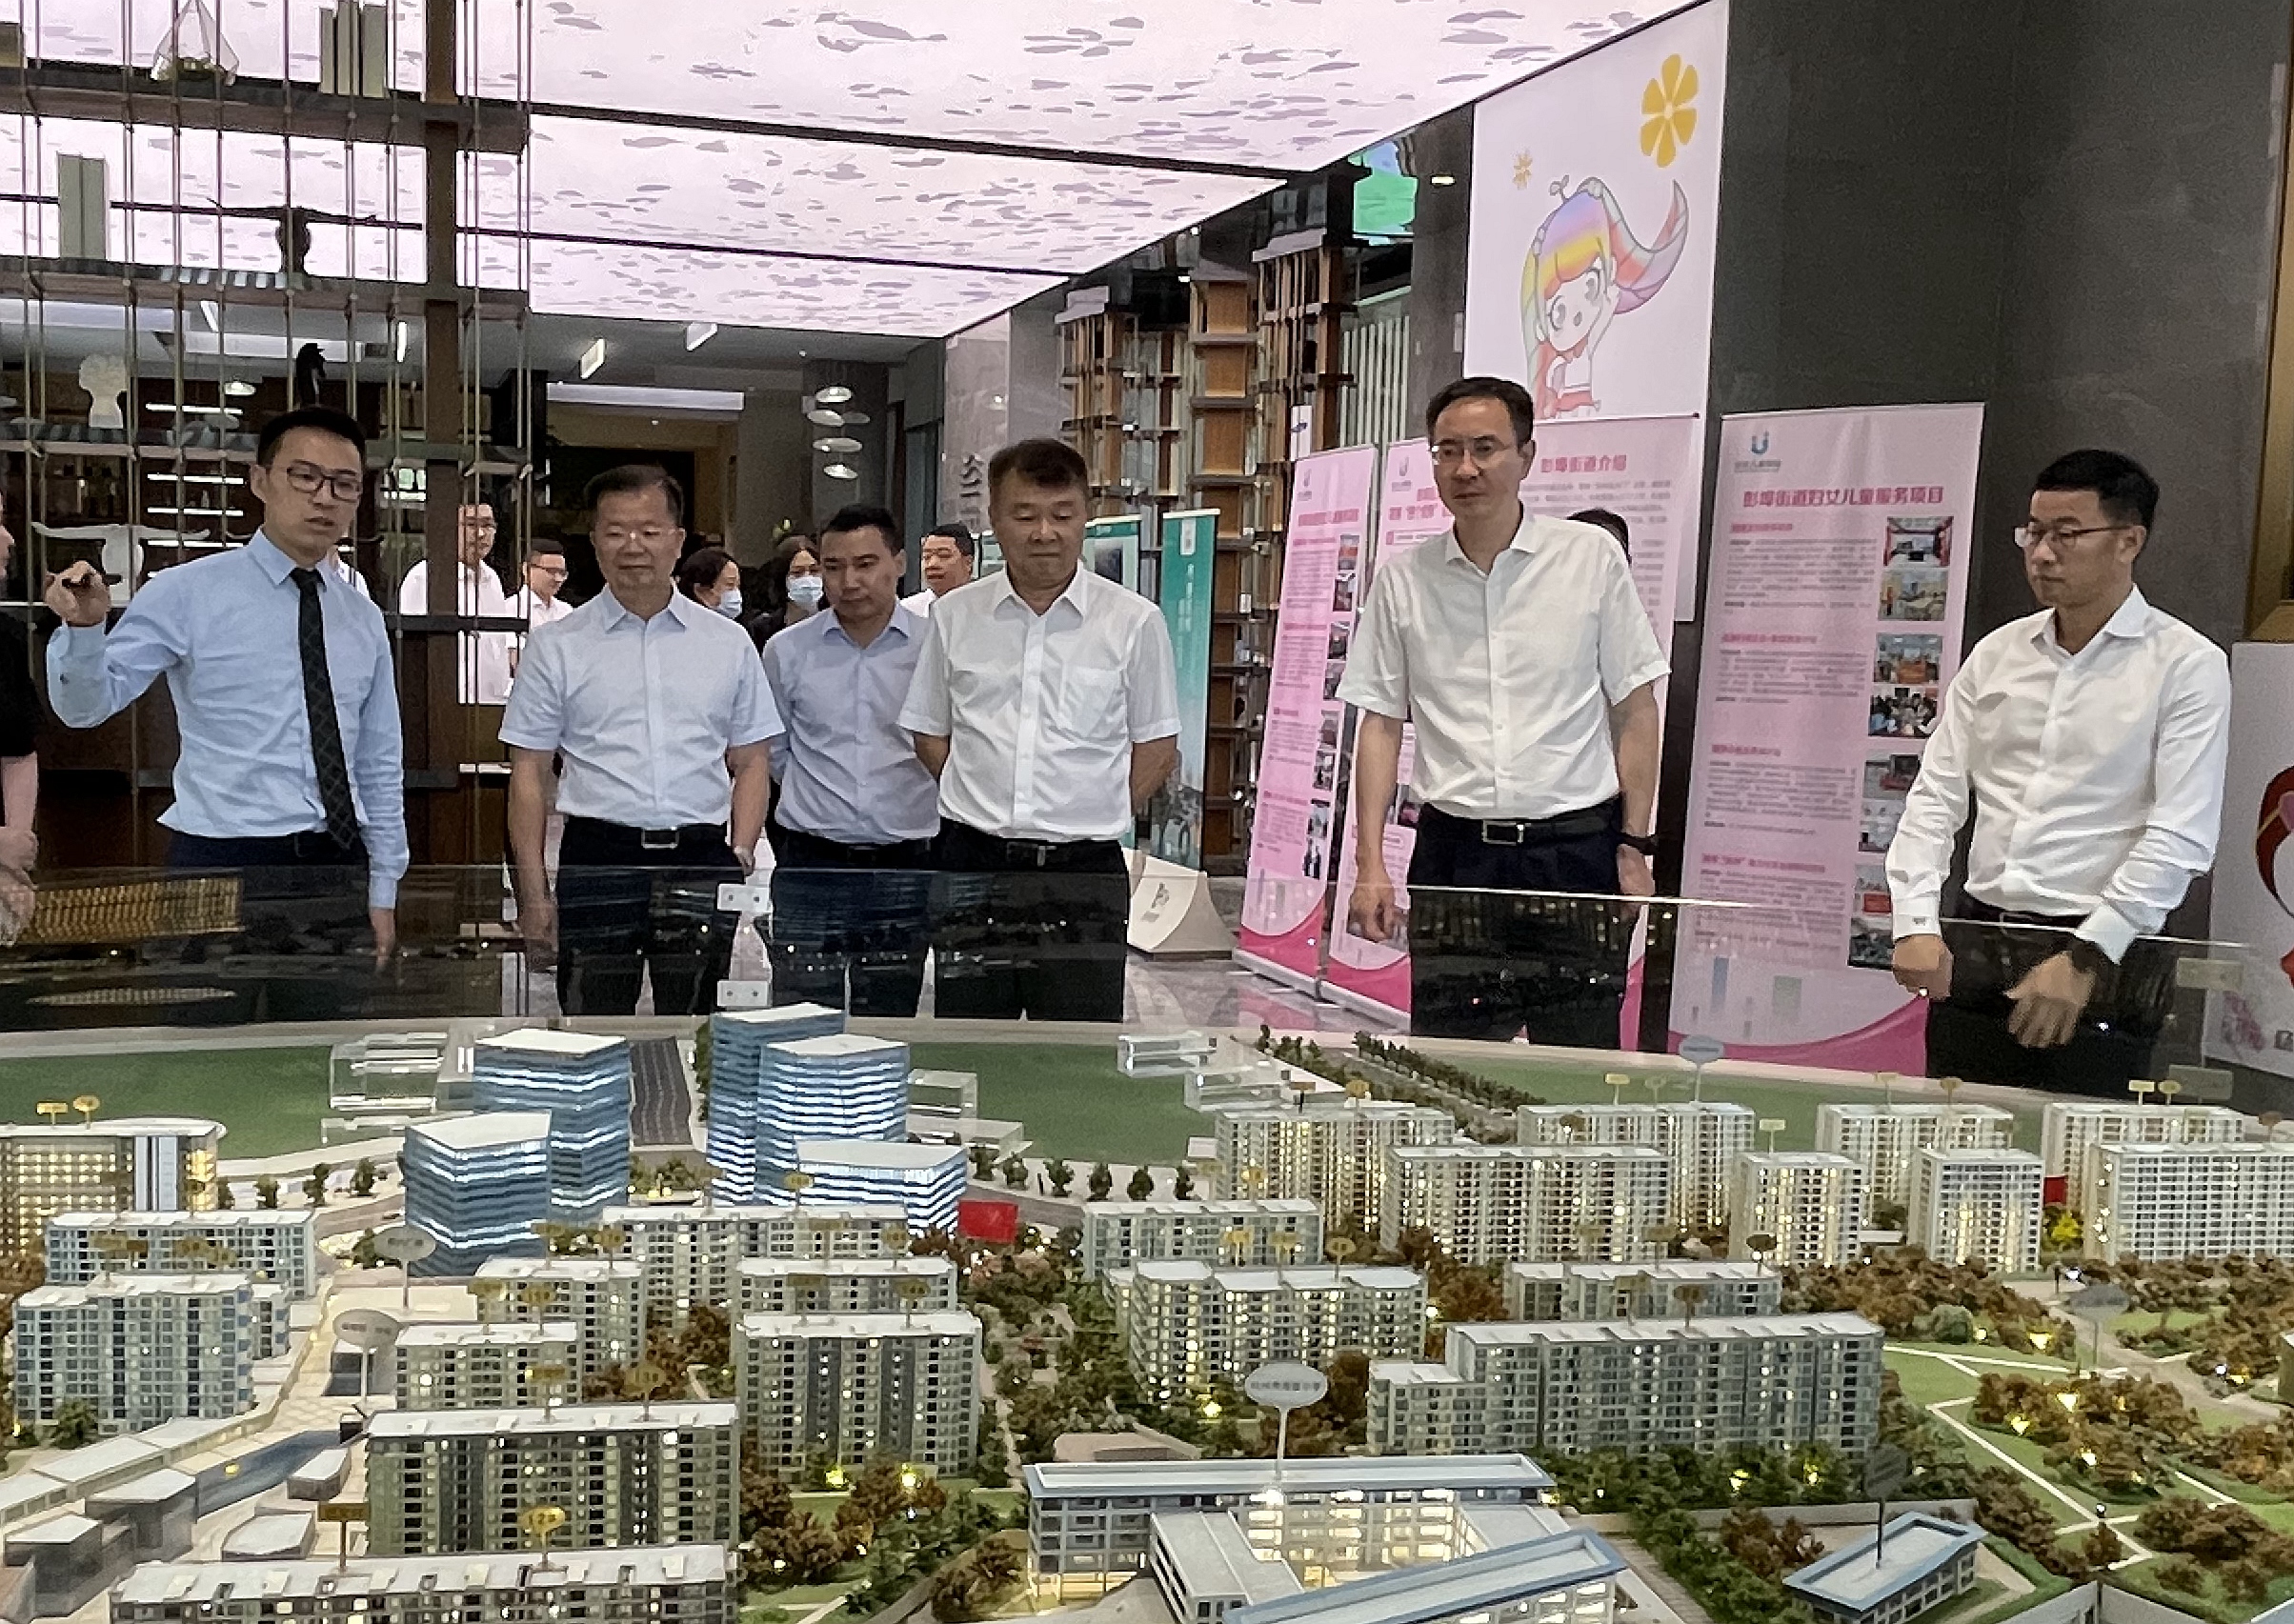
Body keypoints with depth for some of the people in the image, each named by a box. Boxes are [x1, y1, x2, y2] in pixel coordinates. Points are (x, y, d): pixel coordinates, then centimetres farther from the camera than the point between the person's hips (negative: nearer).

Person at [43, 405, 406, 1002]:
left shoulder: (363, 619, 10)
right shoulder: (188, 592, -4)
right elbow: (85, 706, -9)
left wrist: (382, 892, 11)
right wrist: (83, 628, -29)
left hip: (337, 874, 4)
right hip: (225, 867, -4)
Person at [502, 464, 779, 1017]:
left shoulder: (729, 644, 10)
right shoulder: (556, 647, 6)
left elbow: (750, 764, 11)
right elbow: (528, 775, 5)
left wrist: (741, 860, -2)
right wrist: (534, 894, -2)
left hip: (703, 863, 1)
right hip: (597, 861, -1)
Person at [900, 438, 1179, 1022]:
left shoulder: (1134, 622, -1)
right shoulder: (954, 615, 6)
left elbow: (1158, 750, 6)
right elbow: (930, 734, 14)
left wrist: (1095, 817, 1)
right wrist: (991, 806, 5)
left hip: (1085, 870, -2)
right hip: (973, 865, 2)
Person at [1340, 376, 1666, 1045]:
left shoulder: (1592, 555, 1)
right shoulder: (1402, 581, 5)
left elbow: (1635, 709, 4)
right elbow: (1380, 724, 7)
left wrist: (1636, 847, 0)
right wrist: (1370, 865, 0)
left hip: (1576, 846, -1)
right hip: (1453, 851, 1)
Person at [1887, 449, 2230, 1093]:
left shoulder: (2188, 665, -3)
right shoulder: (1996, 653, 12)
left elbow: (2181, 839, -10)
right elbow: (1935, 795, 8)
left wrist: (2083, 959, -16)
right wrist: (1916, 924, -5)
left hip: (2100, 956, -4)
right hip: (1972, 947, 4)